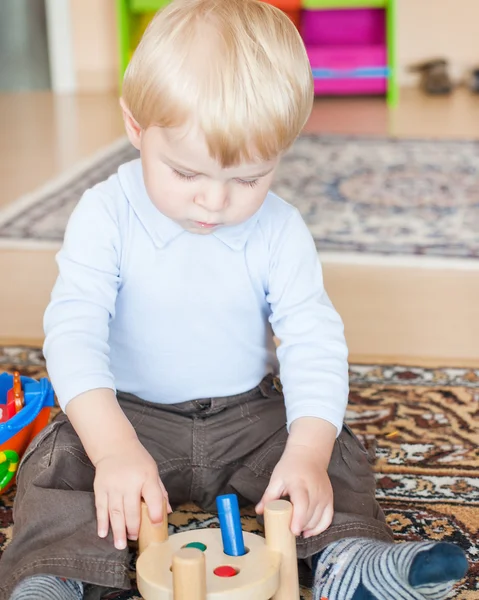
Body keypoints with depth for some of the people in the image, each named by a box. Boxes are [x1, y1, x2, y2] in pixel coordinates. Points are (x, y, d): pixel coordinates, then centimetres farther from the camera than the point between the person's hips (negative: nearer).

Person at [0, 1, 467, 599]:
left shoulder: (279, 231, -12)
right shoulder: (106, 216, -18)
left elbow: (315, 341, -14)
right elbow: (74, 330, -26)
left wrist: (308, 452, -31)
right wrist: (113, 446, -43)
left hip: (250, 414, 2)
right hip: (130, 414, -1)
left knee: (339, 453, -14)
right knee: (58, 460, -23)